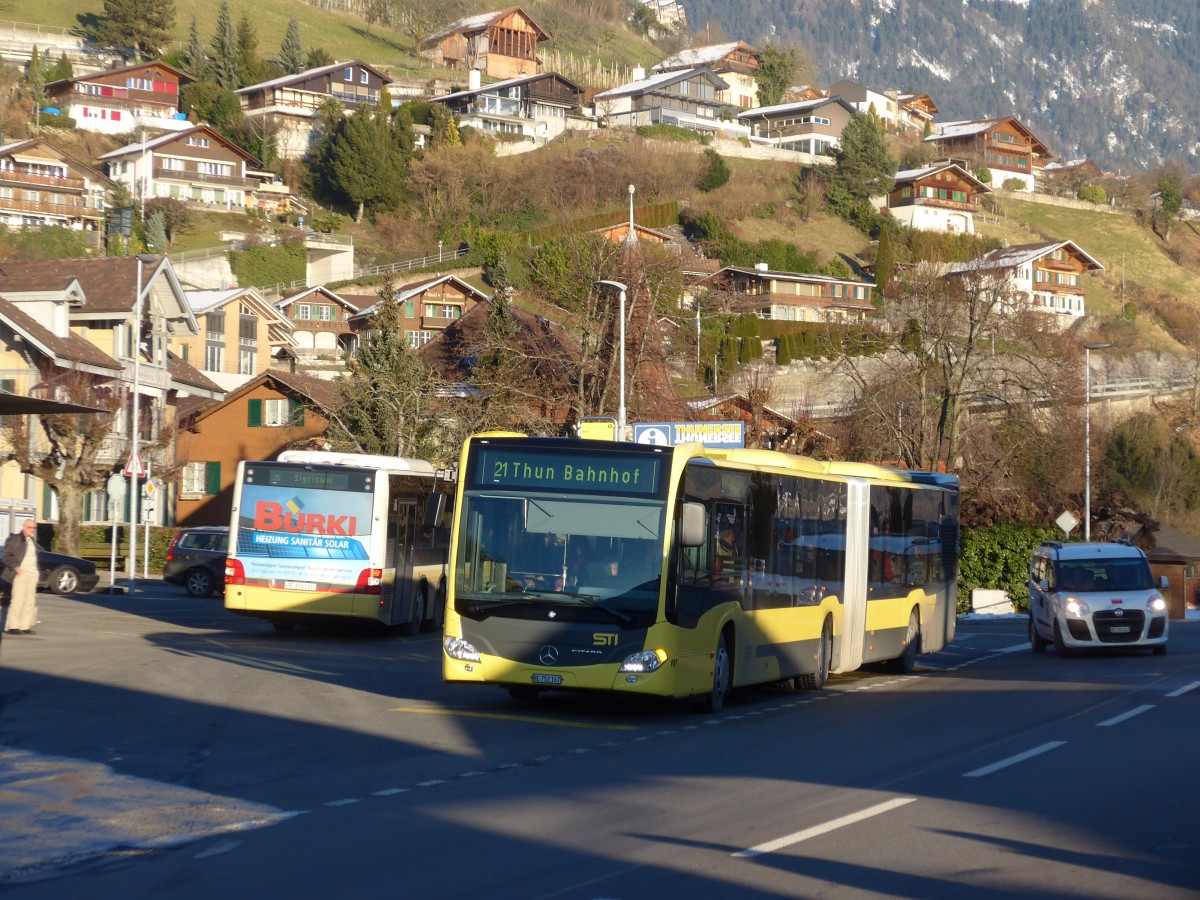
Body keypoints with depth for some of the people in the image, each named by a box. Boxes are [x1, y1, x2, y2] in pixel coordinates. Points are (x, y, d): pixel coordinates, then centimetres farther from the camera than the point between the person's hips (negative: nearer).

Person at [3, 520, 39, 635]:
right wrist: (15, 567, -16)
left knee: (30, 602, 4)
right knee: (18, 600, -10)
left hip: (32, 574, 7)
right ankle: (12, 627, -6)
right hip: (21, 573, -7)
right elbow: (6, 556, -7)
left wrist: (36, 572, 12)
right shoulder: (14, 539, -3)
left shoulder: (32, 541, 18)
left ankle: (25, 626, 7)